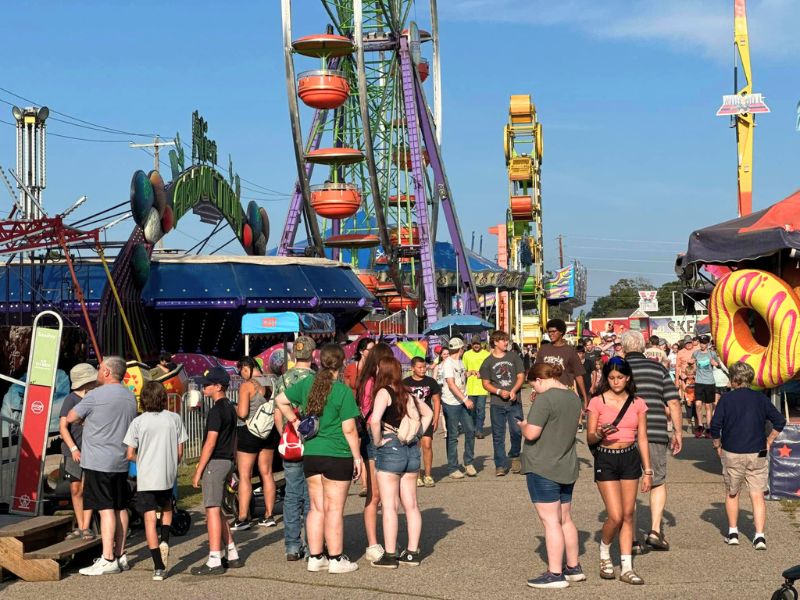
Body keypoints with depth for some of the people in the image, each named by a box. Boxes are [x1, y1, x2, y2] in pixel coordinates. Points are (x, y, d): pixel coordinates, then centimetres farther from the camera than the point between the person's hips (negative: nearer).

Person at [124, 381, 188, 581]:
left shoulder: (138, 422, -6)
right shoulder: (174, 419, -1)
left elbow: (130, 454, -5)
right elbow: (180, 452, 2)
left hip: (146, 477, -2)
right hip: (168, 476, 2)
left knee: (149, 519, 1)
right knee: (166, 508, 28)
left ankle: (159, 568, -2)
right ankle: (165, 541, 5)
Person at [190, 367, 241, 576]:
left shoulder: (216, 411, -15)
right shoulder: (230, 408, 15)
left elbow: (210, 443, -18)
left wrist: (198, 471, -15)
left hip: (214, 462, -10)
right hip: (227, 461, 10)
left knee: (212, 510, -7)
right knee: (216, 510, 16)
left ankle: (214, 562, -7)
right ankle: (232, 556, 20)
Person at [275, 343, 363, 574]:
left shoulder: (307, 383, 4)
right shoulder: (343, 391, -13)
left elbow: (280, 400, 13)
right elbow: (349, 429, -14)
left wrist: (295, 421, 15)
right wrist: (357, 456, -6)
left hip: (310, 453, 5)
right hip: (337, 455, -5)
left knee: (317, 507, 13)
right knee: (334, 509, 2)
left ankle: (315, 557, 17)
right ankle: (336, 559, 9)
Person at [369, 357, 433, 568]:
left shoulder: (384, 392, -11)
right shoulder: (407, 393, 10)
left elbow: (375, 420, -27)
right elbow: (428, 413, 23)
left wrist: (378, 440, -12)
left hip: (390, 449, -7)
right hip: (412, 449, 7)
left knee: (390, 506, -2)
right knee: (411, 505, 10)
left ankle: (390, 555, 1)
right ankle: (412, 553, 14)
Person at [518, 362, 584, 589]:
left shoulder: (545, 399, -18)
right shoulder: (574, 397, 8)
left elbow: (531, 434, -22)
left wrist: (522, 425, -1)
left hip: (543, 468, -8)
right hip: (567, 467, 9)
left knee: (551, 521, -4)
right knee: (565, 519, 18)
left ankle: (555, 574, -1)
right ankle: (573, 567, 26)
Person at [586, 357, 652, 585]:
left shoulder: (638, 404, 4)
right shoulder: (598, 402, -4)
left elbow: (642, 439, 7)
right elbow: (589, 438, -4)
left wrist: (648, 470, 5)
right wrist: (600, 433, -27)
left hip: (630, 458, 3)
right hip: (605, 459, -3)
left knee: (628, 515, 4)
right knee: (615, 516, -9)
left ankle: (626, 568, 11)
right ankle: (604, 553, 19)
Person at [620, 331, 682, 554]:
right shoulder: (658, 368, 6)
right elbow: (673, 403, 1)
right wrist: (678, 432, 9)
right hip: (655, 435, 1)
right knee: (659, 483, 17)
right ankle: (655, 530, 4)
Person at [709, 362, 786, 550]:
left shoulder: (726, 399, -4)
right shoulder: (761, 398, 2)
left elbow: (715, 426, -9)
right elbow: (780, 421, 2)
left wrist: (717, 446, 5)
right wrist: (769, 441, 11)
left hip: (732, 454, -1)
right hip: (757, 454, 1)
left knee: (732, 494, 16)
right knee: (757, 495, 3)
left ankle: (733, 532, 20)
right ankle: (759, 536, -5)